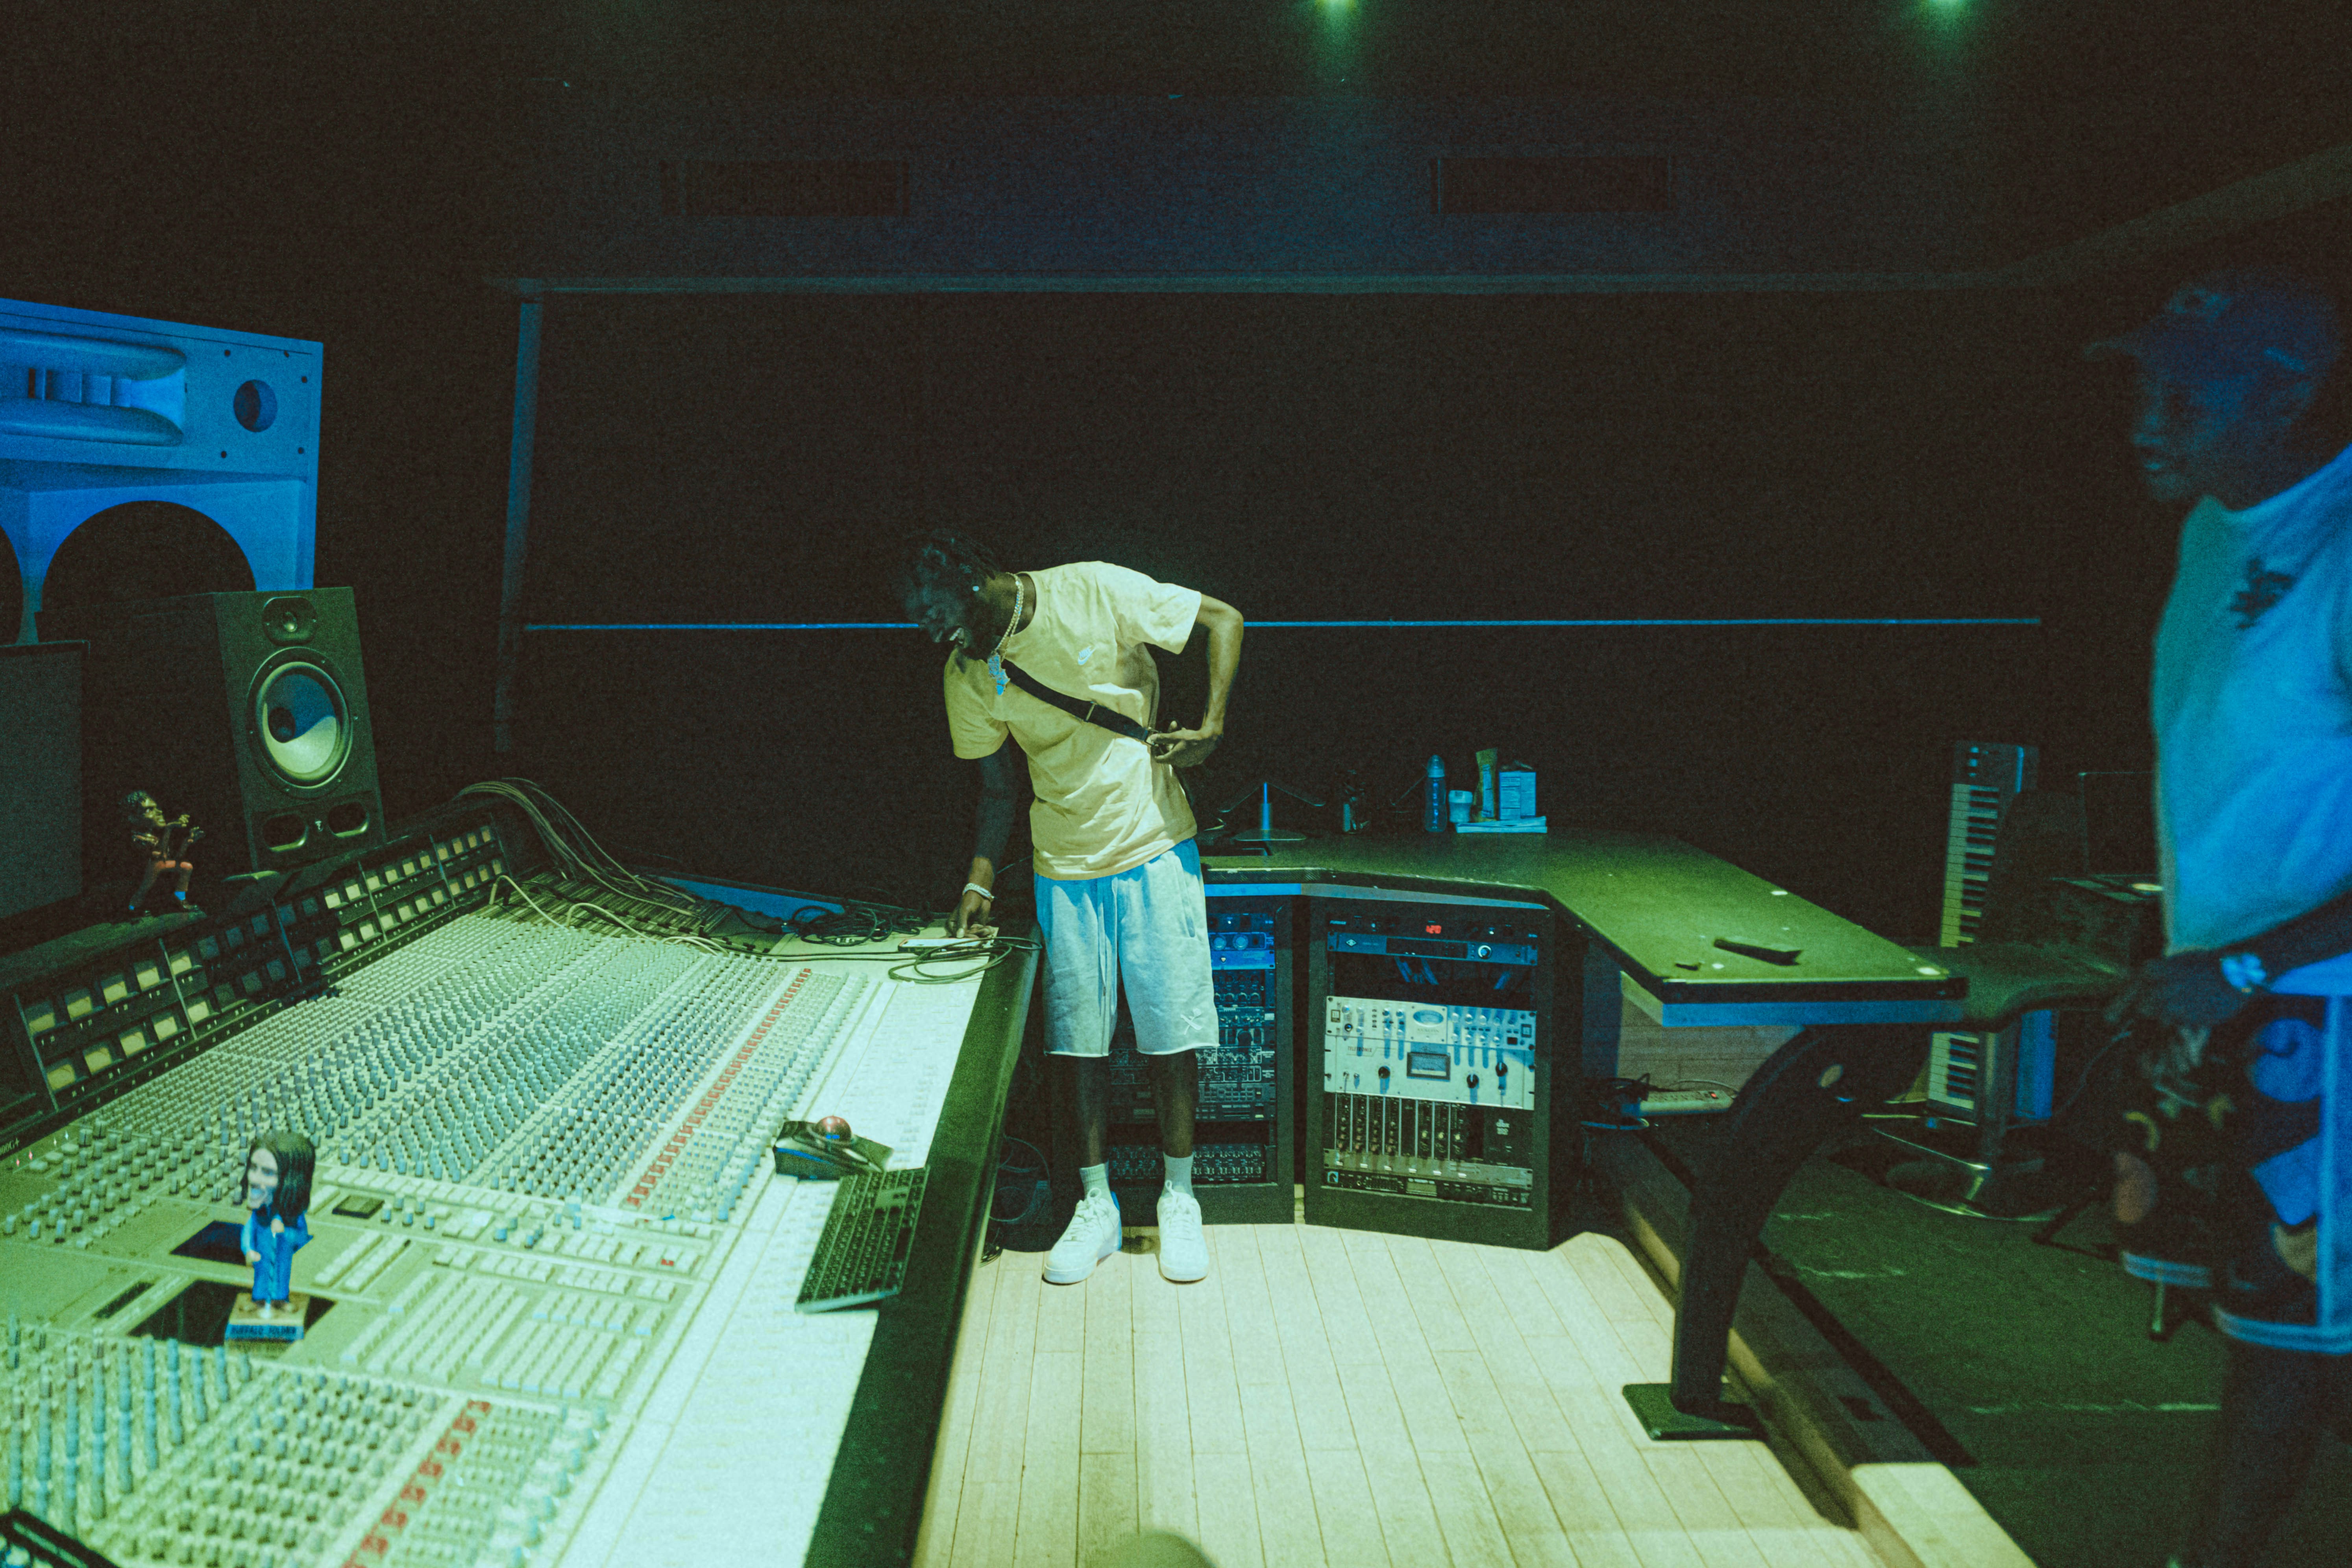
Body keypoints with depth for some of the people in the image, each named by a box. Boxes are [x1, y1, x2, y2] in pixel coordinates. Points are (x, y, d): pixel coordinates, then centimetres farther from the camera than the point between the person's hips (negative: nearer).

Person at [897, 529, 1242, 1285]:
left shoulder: (1094, 593, -13)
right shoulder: (968, 676, -1)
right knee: (1077, 1039, 5)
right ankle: (1096, 1206, 20)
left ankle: (1180, 1200, 18)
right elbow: (999, 790, 8)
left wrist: (1210, 726, -18)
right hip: (1065, 867, 3)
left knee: (1171, 1031, 2)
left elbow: (1224, 617, -6)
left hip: (1154, 848, -3)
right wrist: (979, 882, -6)